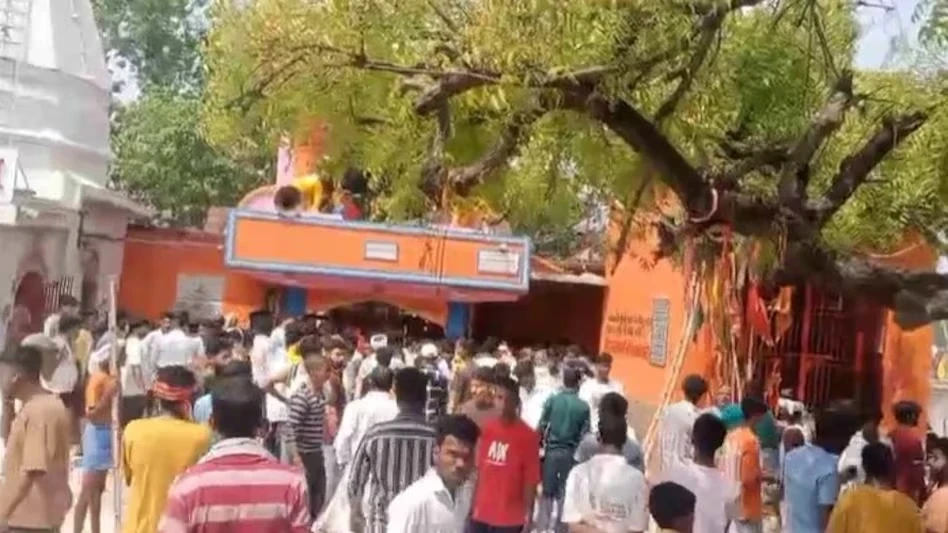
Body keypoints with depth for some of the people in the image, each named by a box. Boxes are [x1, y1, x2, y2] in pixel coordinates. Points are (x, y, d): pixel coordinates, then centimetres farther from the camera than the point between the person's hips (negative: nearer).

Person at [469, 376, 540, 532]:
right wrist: (474, 503, 12)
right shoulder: (487, 429, 3)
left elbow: (531, 479, -10)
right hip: (482, 513, 5)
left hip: (510, 517, -5)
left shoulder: (528, 436, -11)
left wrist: (527, 515, -11)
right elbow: (479, 469, 11)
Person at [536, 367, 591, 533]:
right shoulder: (583, 406, -6)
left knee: (547, 492, 11)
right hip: (571, 453, -1)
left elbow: (542, 426, -4)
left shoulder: (552, 400, -4)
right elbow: (585, 433, -5)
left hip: (552, 450, 1)